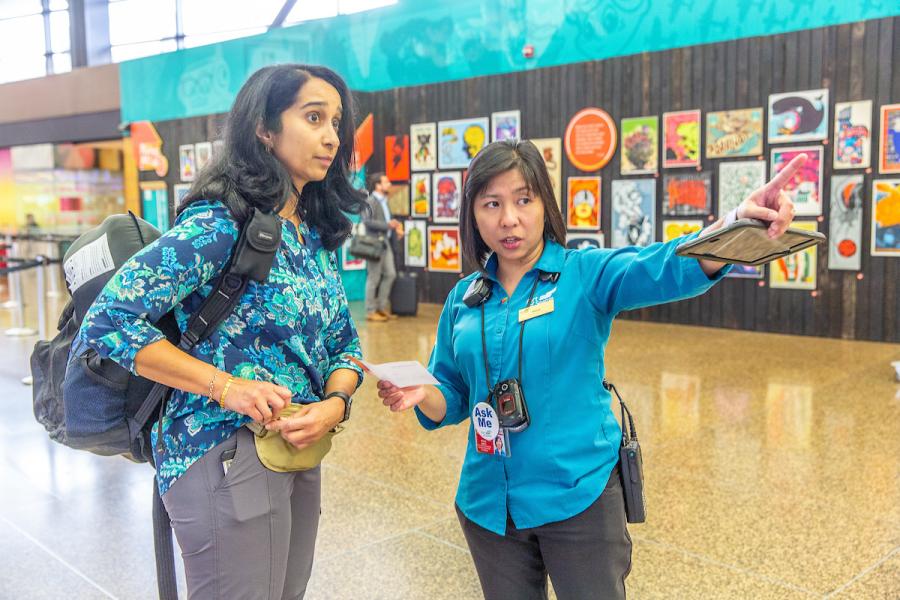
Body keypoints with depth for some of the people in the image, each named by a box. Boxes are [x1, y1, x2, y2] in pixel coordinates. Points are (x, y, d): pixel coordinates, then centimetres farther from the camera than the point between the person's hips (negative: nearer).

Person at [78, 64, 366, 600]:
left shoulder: (317, 234, 8)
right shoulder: (220, 225, -16)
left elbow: (344, 343, 11)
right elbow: (110, 320, -19)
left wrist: (335, 403, -10)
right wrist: (225, 385, -22)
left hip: (300, 454, 8)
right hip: (228, 457, -7)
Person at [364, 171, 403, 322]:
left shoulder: (384, 201, 17)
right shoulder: (370, 201, -10)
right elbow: (368, 222, -20)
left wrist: (396, 228, 6)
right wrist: (387, 225, -26)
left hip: (386, 242, 9)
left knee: (390, 274, 10)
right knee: (374, 278, -3)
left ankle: (382, 307, 21)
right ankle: (371, 311, 5)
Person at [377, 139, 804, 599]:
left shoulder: (587, 273, -7)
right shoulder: (464, 298, 3)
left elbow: (666, 269, -26)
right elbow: (454, 400, 9)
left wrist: (737, 223, -45)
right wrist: (420, 396, -13)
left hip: (579, 495, -3)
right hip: (487, 501, 4)